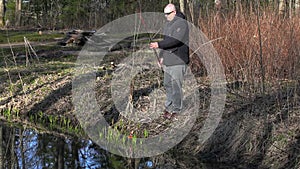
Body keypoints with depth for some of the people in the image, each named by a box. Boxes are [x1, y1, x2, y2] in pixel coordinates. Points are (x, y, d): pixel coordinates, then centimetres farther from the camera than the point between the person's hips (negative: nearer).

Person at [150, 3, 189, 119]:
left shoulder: (182, 23, -13)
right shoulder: (167, 24, 16)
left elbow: (175, 40, -25)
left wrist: (159, 45, -27)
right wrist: (161, 56, 18)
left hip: (178, 61, -9)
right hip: (168, 60, 9)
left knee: (176, 86, -4)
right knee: (167, 84, 14)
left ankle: (176, 110, 5)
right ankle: (169, 106, 25)